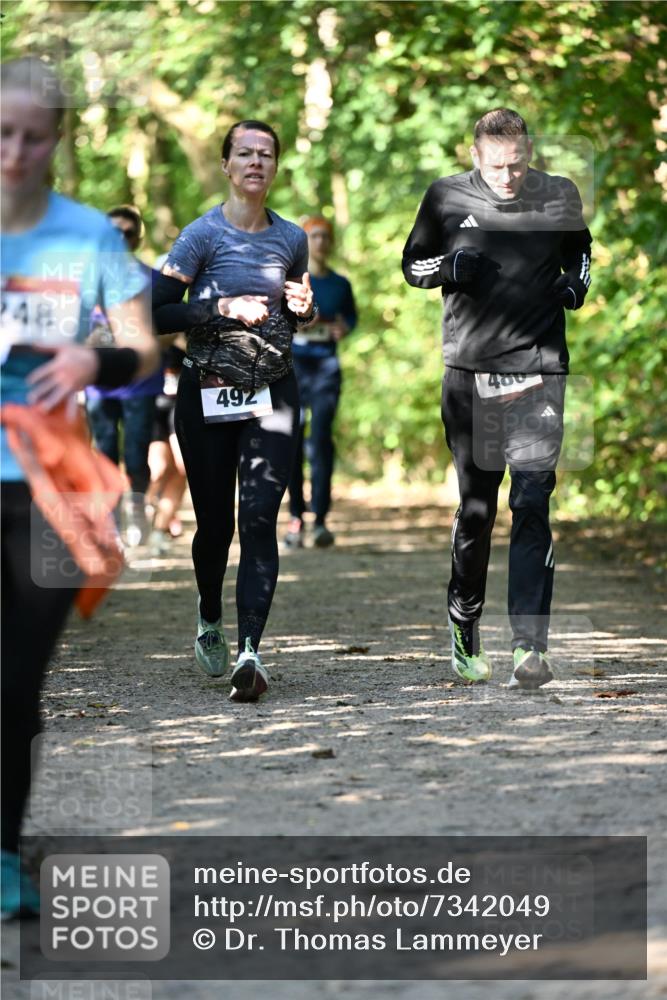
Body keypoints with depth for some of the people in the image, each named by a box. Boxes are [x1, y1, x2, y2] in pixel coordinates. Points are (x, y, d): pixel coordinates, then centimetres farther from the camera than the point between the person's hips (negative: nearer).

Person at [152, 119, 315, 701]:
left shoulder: (291, 238, 7)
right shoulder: (204, 234, -5)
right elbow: (155, 314, -10)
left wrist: (305, 306, 1)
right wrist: (223, 308, -18)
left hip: (273, 394, 2)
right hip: (208, 395, -2)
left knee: (259, 519, -13)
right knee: (215, 522, 7)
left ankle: (250, 652, -20)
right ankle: (210, 621, 37)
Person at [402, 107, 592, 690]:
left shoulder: (559, 196, 4)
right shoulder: (447, 198, 2)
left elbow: (580, 249, 23)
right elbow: (413, 265, 12)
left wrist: (578, 279, 1)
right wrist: (450, 266, -8)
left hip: (539, 372, -1)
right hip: (469, 372, 1)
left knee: (532, 505, -9)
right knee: (475, 505, 8)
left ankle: (530, 647, -12)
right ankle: (465, 623, 28)